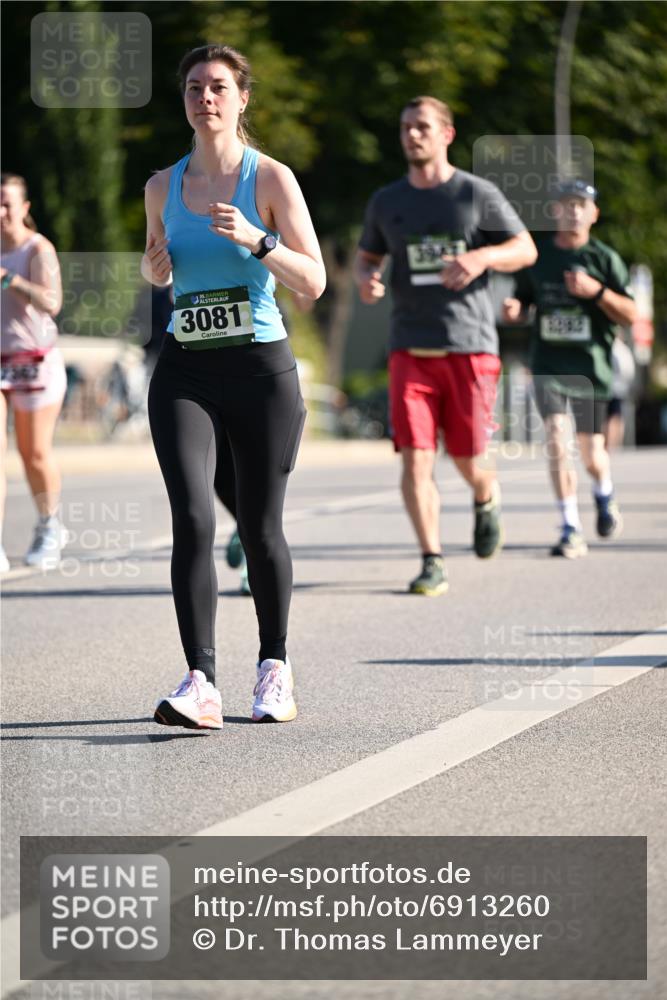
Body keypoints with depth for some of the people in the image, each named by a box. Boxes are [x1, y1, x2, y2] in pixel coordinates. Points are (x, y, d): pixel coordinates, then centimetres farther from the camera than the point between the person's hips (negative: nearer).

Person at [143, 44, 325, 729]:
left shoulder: (270, 178, -2)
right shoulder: (163, 186, 8)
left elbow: (314, 283, -7)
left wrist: (255, 240, -23)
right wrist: (156, 266, 1)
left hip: (261, 370, -2)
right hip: (185, 371, 2)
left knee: (259, 529, 5)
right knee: (192, 519, -15)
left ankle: (274, 664, 27)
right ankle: (200, 685, -20)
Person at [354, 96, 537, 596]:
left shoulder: (477, 194, 1)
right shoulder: (386, 202, 9)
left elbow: (526, 249, 4)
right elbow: (367, 257, 22)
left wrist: (482, 257, -16)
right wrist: (365, 279, -3)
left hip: (470, 347, -2)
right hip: (410, 349, 2)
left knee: (467, 458, 4)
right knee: (415, 457, -11)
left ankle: (486, 497, 40)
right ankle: (432, 562, -5)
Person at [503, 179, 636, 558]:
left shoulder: (605, 258, 0)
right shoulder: (537, 255, 7)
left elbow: (630, 315, -3)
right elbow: (523, 305, 18)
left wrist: (596, 291, -19)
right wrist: (513, 309, -6)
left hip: (590, 367, -1)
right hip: (549, 365, 1)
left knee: (592, 455, 5)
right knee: (557, 438, -18)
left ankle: (605, 497, 41)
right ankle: (571, 531, -14)